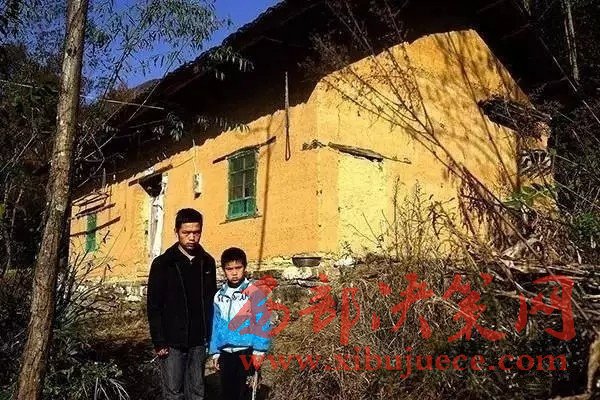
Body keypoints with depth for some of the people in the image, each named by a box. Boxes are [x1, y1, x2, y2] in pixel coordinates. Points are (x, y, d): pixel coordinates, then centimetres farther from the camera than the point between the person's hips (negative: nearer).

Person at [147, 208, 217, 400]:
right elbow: (154, 307, -5)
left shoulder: (207, 262, 5)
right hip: (172, 341, -3)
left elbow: (211, 301, 10)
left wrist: (211, 335, 7)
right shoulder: (163, 264, -5)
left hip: (198, 341, 3)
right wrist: (159, 341, -9)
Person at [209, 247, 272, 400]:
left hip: (246, 352, -5)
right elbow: (216, 324, 12)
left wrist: (259, 349, -14)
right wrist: (215, 352, 12)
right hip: (225, 353, 5)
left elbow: (262, 322, -10)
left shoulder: (254, 292, -7)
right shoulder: (219, 296, 8)